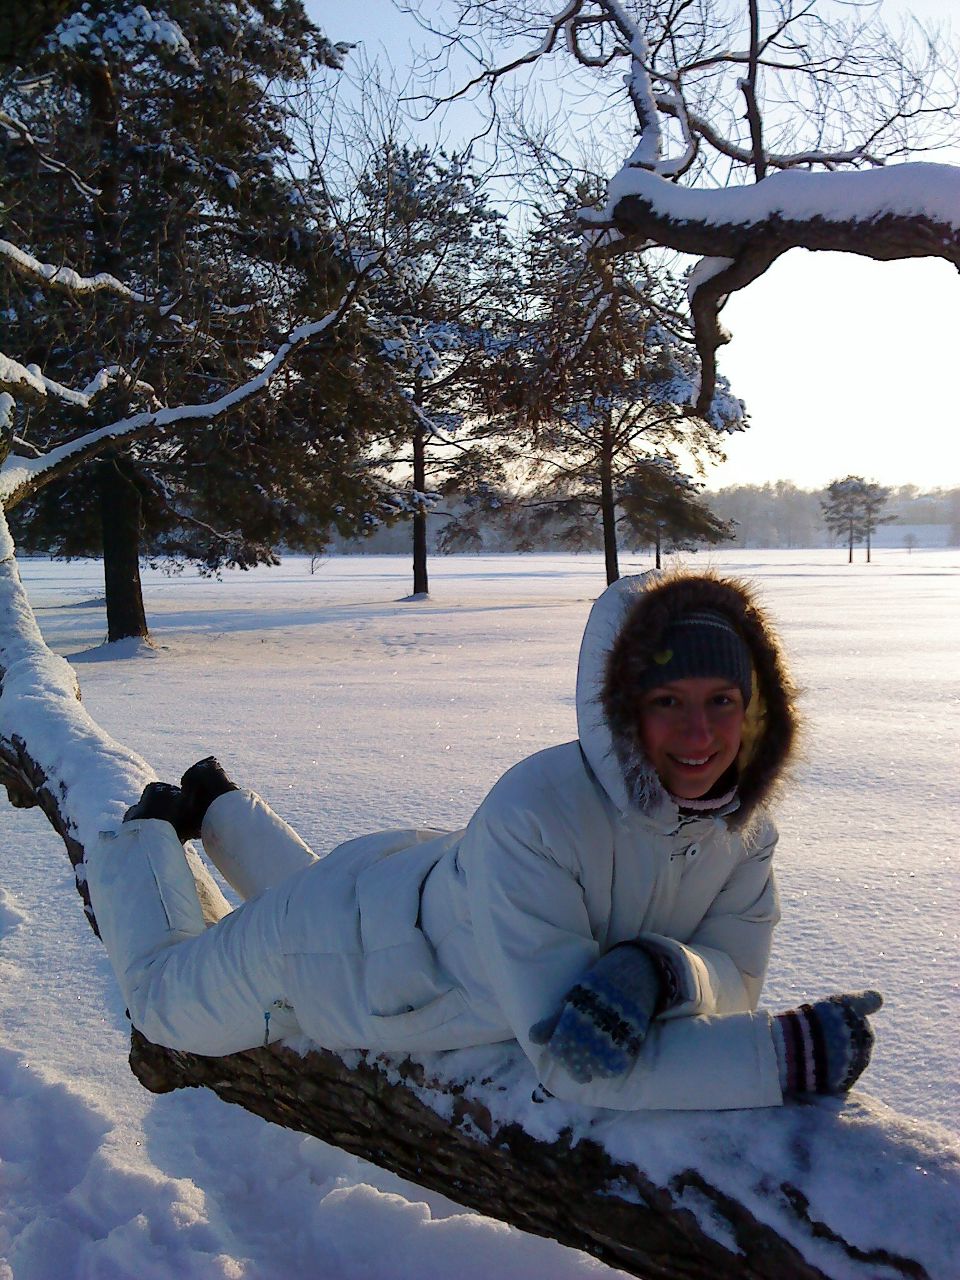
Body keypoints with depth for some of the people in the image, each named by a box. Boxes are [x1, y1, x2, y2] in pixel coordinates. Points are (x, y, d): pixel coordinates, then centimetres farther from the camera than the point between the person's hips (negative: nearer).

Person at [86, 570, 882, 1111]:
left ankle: (218, 804, 60)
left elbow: (732, 976, -20)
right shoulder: (533, 818, -46)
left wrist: (660, 971, -44)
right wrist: (791, 1054, -48)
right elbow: (567, 1059, -46)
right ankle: (144, 840, 46)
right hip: (336, 949, -5)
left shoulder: (744, 822, -23)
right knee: (165, 1004, 24)